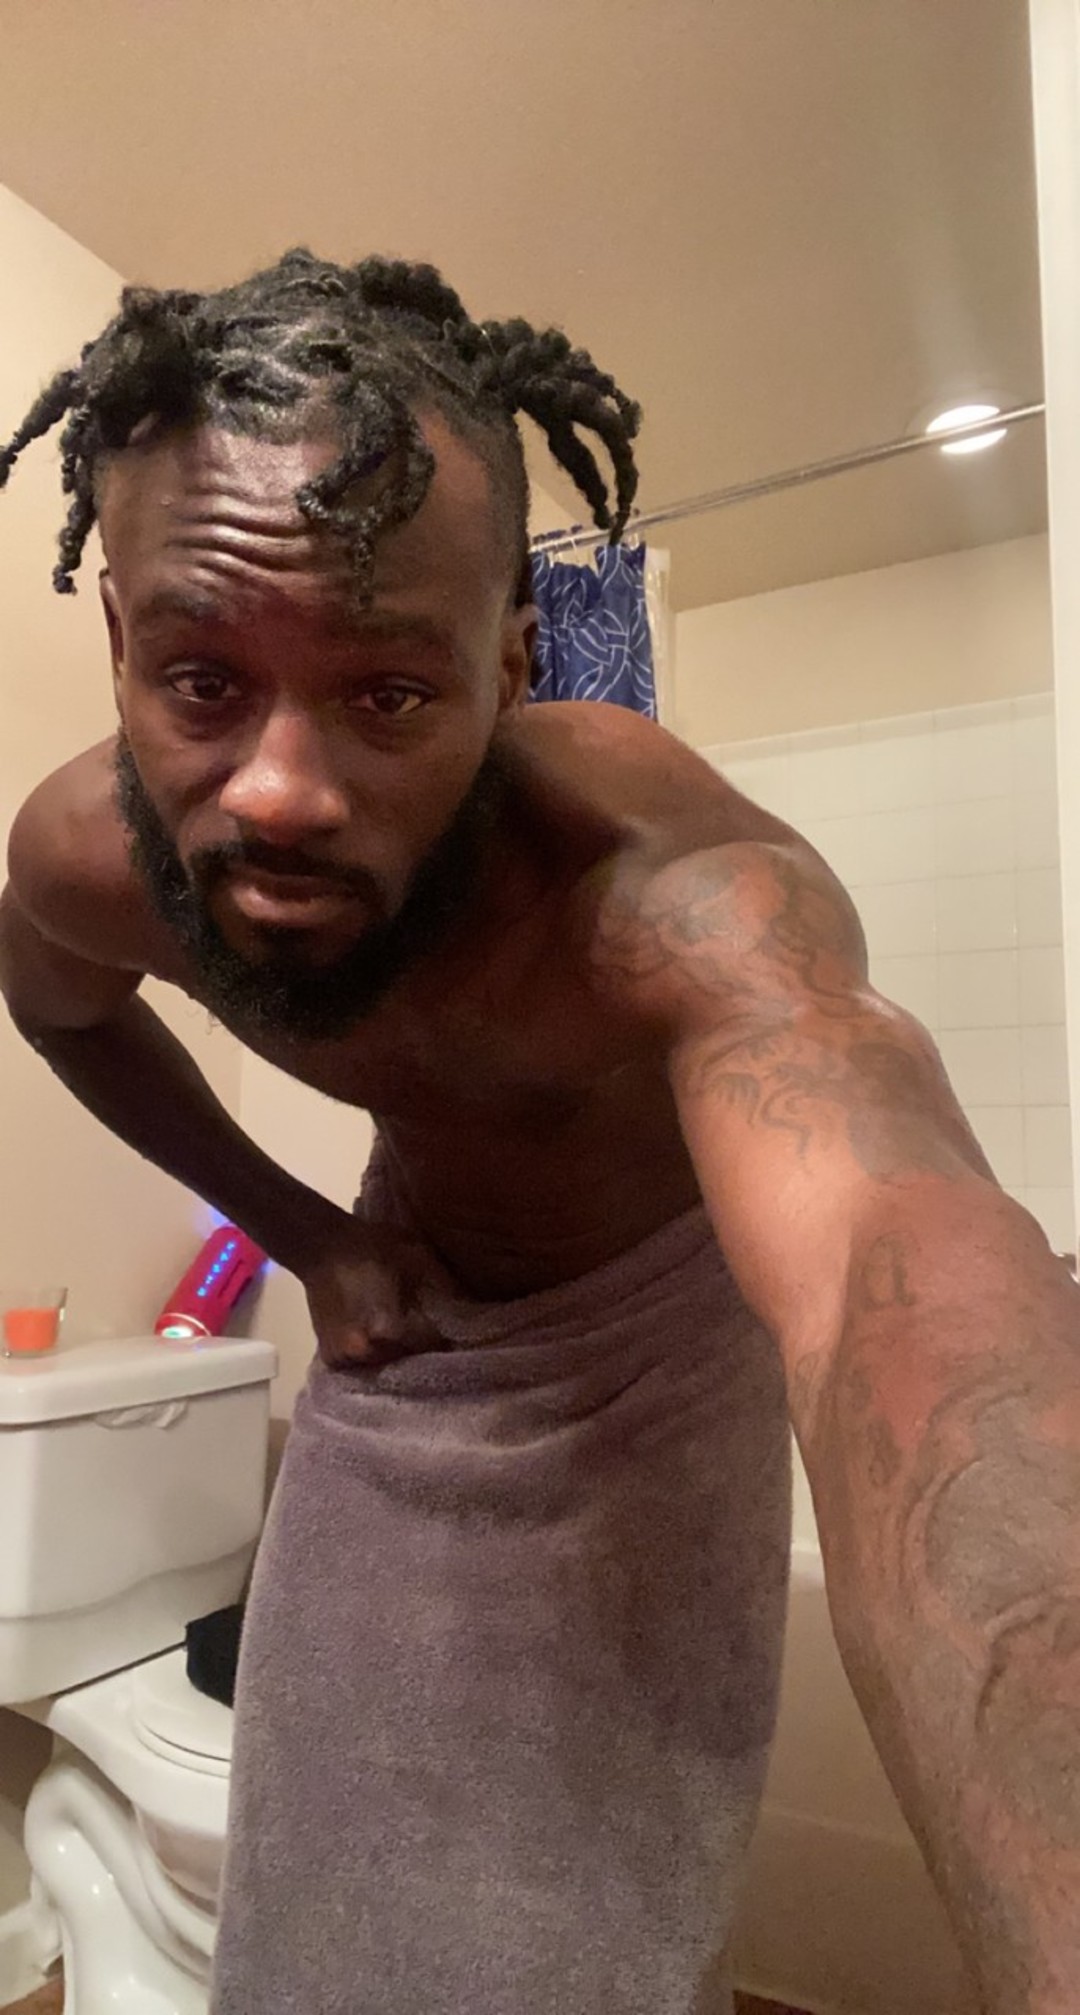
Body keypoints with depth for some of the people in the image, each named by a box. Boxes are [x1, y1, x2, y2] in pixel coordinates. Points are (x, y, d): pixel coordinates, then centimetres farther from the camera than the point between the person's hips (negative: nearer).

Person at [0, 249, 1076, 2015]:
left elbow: (893, 1268, -61)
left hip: (650, 1324, -3)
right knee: (332, 1862, 21)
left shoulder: (667, 884, -42)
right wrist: (302, 1232, -7)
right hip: (408, 1308, 4)